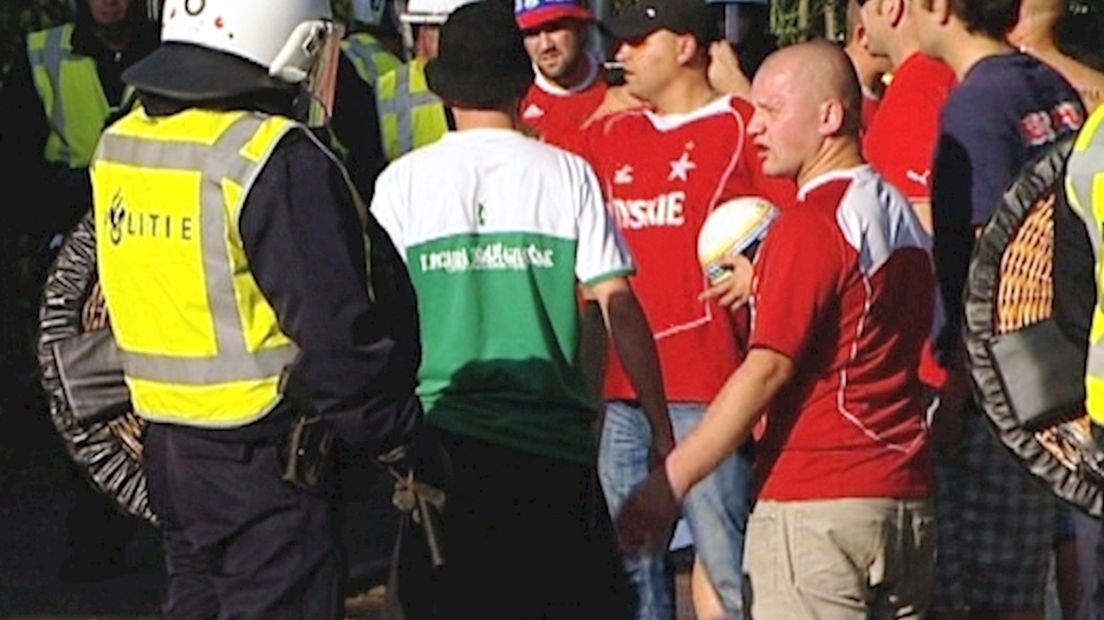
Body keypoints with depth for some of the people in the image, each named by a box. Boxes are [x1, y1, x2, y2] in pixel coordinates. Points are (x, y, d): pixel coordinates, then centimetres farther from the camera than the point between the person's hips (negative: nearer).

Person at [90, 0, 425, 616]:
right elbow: (335, 329, -20)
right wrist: (398, 432, -8)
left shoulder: (118, 146, 6)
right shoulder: (277, 161, -20)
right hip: (266, 465, -8)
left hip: (166, 446, 8)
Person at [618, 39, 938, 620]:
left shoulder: (810, 223, -12)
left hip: (818, 506, -9)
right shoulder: (900, 216, 15)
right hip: (906, 501, 9)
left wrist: (669, 481, -15)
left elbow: (767, 370, -17)